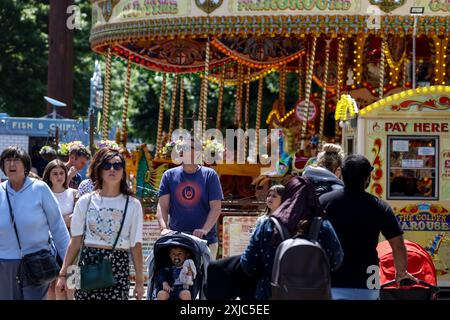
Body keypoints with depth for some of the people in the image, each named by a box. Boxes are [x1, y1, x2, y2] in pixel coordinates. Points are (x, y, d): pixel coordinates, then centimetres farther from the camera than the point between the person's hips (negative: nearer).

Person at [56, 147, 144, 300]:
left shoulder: (132, 205, 5)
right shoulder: (85, 201, 6)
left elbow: (136, 245, 5)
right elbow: (75, 241, 8)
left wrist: (139, 281, 3)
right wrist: (63, 274, 4)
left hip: (119, 266, -1)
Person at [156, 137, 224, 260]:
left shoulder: (210, 175, 4)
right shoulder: (169, 175, 8)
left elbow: (216, 207, -3)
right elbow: (162, 206, 3)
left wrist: (205, 229, -19)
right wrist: (164, 228, -15)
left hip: (205, 240, -1)